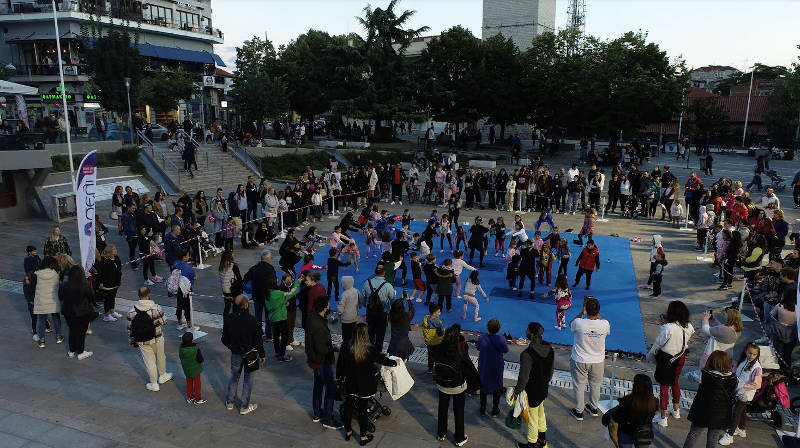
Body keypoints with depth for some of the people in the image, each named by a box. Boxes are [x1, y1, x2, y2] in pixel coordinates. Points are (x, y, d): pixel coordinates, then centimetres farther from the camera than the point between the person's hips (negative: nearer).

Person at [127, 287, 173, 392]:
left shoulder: (132, 311, -10)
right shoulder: (156, 308, -16)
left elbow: (130, 328, -2)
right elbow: (164, 322, -6)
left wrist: (132, 341, 11)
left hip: (142, 341, 1)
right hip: (157, 338, -1)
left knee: (149, 361, 11)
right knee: (160, 357, 22)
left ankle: (154, 384, 21)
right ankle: (162, 376, 41)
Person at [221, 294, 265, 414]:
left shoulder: (228, 319, -12)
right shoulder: (252, 321, -24)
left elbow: (224, 339, -2)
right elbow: (258, 340, -15)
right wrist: (262, 355, -1)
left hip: (235, 354, 3)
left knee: (234, 377, 22)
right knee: (248, 379, 12)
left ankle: (230, 402, 36)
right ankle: (244, 407, 21)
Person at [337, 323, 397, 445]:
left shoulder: (345, 346, -16)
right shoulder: (370, 349, -24)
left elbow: (340, 364, -4)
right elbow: (383, 359, -9)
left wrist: (339, 376, 14)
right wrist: (395, 362, 9)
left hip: (350, 383, 2)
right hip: (365, 386, -2)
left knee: (348, 406, 21)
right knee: (362, 409, 12)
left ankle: (348, 432, 38)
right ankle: (363, 437, 27)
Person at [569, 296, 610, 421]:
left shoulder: (579, 323, -27)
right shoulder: (605, 324, -21)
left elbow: (570, 324, -1)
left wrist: (582, 312, -3)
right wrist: (596, 313, 3)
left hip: (580, 360, -2)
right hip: (598, 361, 2)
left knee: (579, 386, 17)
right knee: (595, 385, 25)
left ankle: (579, 411, 31)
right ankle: (594, 408, 44)